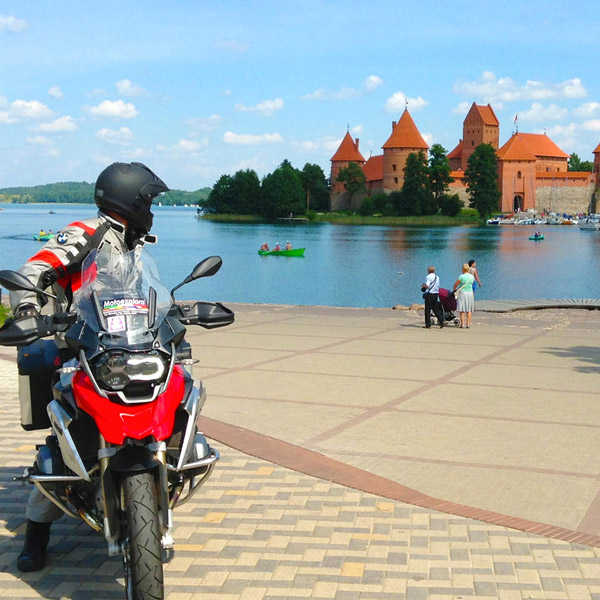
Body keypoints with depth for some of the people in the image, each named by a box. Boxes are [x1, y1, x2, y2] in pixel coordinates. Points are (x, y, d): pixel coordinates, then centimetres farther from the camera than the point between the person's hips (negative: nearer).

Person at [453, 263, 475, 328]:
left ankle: (462, 324, -1)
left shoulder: (461, 276, -11)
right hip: (470, 293, 4)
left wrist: (454, 289, 20)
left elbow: (455, 284, -3)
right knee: (469, 310, 8)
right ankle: (468, 324, 6)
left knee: (462, 310, 1)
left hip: (462, 293, -4)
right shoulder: (472, 276, 2)